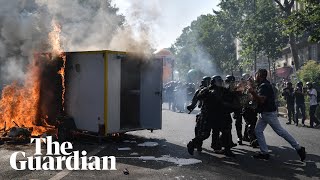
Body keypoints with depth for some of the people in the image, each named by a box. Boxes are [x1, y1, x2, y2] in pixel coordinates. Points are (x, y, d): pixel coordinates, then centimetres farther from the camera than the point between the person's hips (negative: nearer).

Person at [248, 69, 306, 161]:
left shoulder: (265, 86, -19)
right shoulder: (260, 85, 13)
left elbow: (261, 100, -27)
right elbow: (257, 97, 19)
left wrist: (252, 91, -30)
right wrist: (252, 89, 11)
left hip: (269, 113, -10)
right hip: (263, 113, 10)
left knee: (280, 131, -5)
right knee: (258, 131, 6)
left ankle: (299, 148, 5)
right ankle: (264, 153, 9)